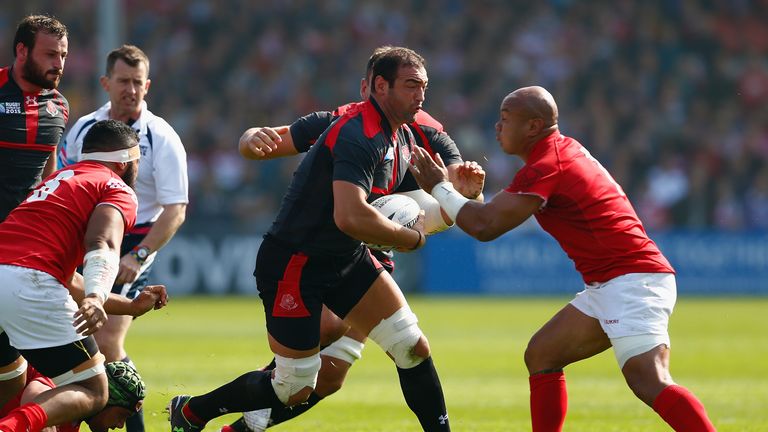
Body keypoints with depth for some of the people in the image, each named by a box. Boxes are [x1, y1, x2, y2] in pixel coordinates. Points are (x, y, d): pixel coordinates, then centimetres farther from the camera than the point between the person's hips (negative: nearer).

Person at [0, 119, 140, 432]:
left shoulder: (59, 180, 35)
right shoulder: (118, 191, 11)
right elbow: (102, 245, -11)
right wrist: (96, 297, -27)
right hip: (27, 283, -7)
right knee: (92, 393, 0)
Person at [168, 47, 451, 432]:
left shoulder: (403, 138, 6)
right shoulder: (359, 135, -26)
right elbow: (350, 217, -37)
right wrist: (412, 238, -21)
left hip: (346, 257, 9)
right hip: (293, 265, -9)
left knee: (413, 347, -2)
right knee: (294, 389, -2)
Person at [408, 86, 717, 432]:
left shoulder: (546, 166, -13)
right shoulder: (565, 149, 16)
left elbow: (485, 227, -15)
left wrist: (440, 189, -2)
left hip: (630, 282, -10)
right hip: (609, 286, 10)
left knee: (649, 383, -24)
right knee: (540, 356, 14)